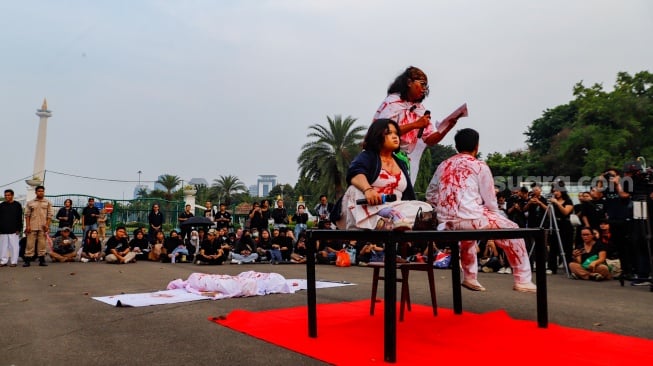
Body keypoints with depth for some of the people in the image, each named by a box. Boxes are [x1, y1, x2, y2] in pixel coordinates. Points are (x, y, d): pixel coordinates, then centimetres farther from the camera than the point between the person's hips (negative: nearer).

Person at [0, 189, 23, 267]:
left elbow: (19, 219, 0)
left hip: (13, 230, -3)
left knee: (14, 246, -1)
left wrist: (19, 229, -6)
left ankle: (14, 261, 4)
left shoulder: (17, 205, 2)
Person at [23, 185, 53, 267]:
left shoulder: (48, 202, 8)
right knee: (30, 243, 0)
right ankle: (27, 260, 3)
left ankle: (42, 260, 7)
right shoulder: (30, 203, 9)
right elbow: (27, 215, 6)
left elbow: (50, 215, 4)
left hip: (43, 227, 0)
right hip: (32, 227, 0)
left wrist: (47, 225, -6)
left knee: (42, 243, 2)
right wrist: (27, 226, -3)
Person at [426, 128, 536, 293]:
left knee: (467, 233, 39)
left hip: (445, 222, 6)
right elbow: (490, 202, 2)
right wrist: (497, 218, 21)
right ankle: (523, 280, 20)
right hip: (470, 219, -5)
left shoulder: (443, 166, 14)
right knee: (512, 230, 16)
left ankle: (470, 278, 41)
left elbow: (430, 196, 17)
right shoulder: (480, 166, 1)